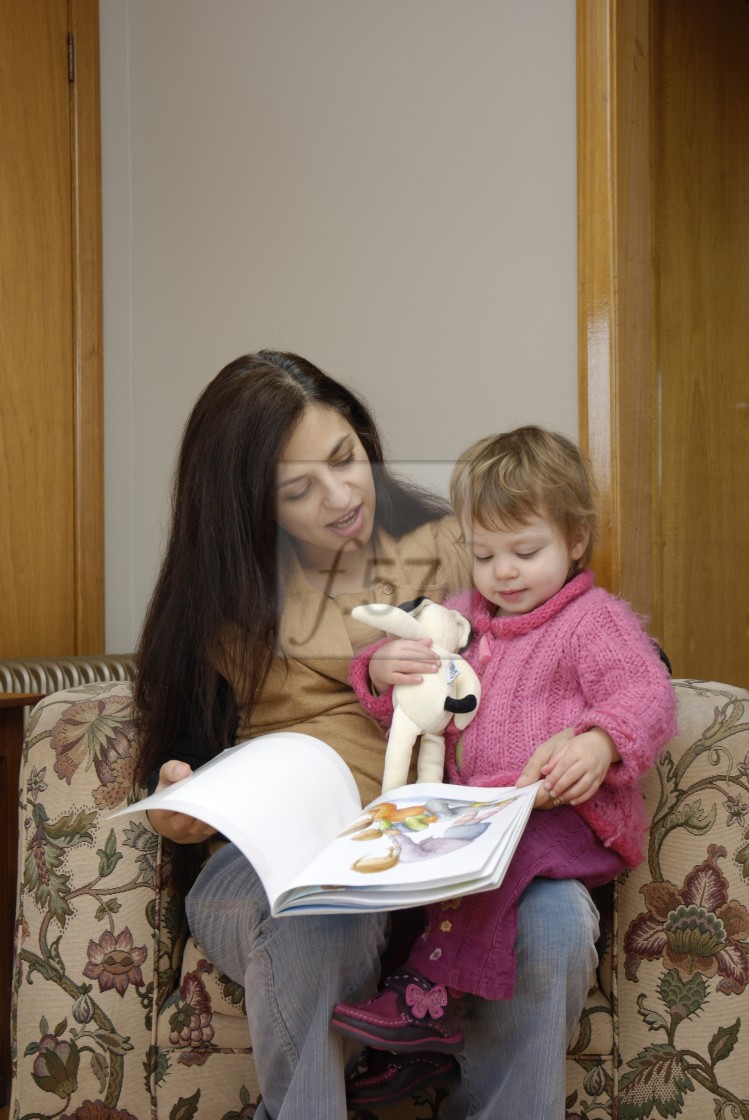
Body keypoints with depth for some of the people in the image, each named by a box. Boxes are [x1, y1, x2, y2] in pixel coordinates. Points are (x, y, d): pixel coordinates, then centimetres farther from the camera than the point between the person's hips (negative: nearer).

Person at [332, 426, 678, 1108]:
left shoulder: (596, 622, 1)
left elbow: (648, 697, -13)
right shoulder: (462, 618, 19)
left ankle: (430, 1001, -32)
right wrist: (382, 671, -2)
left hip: (567, 816, -6)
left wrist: (600, 744, -35)